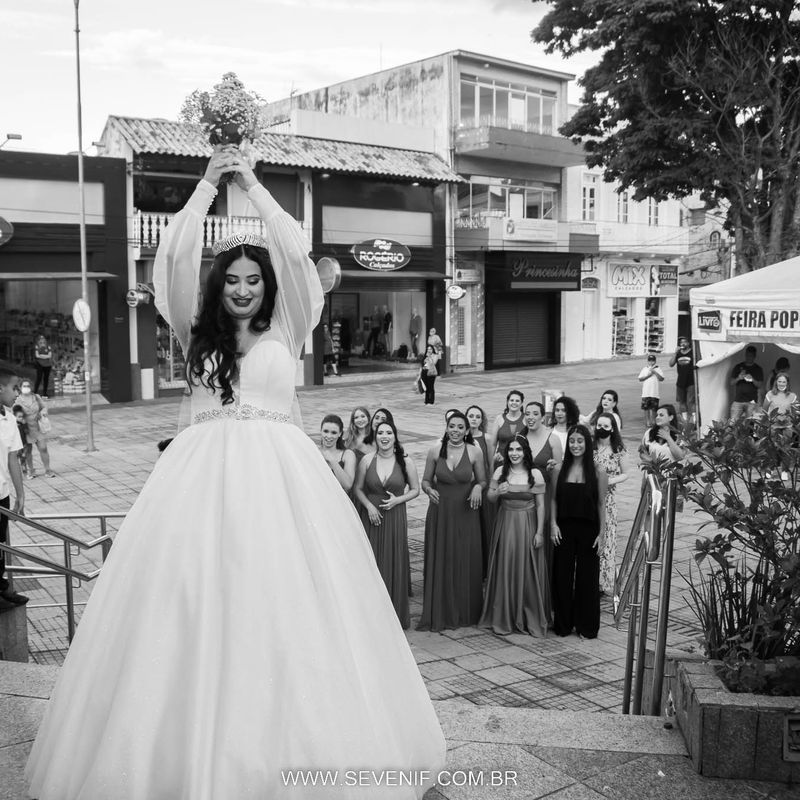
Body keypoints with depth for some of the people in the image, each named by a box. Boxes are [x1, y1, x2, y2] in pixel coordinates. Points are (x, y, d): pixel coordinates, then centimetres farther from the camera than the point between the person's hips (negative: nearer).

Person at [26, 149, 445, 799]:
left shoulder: (285, 330, 11)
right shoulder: (197, 334, 14)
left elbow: (296, 256, 1)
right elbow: (175, 260, 4)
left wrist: (253, 187, 5)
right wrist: (207, 186, 3)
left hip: (279, 475, -1)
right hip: (205, 473, 1)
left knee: (287, 601, -5)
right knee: (197, 605, -3)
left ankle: (294, 742, 6)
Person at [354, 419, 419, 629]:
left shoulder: (405, 462, -4)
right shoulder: (367, 460, -2)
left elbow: (415, 489, 4)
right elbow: (358, 488, 7)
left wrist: (397, 500, -12)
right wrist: (369, 505, -9)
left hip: (395, 519, -1)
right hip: (371, 517, 1)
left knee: (395, 565, 3)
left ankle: (396, 616, 17)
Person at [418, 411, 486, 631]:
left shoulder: (474, 452, -4)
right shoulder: (435, 451, -2)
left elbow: (482, 481, 7)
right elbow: (425, 481, 7)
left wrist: (478, 487, -15)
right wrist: (429, 490, -14)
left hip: (465, 514, -1)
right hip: (440, 512, 1)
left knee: (466, 562, 4)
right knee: (439, 562, 3)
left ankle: (465, 613, 20)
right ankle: (439, 614, 15)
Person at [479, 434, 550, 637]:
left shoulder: (535, 474, -5)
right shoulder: (500, 472, 1)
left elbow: (540, 505, -4)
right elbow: (490, 498, 8)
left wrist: (540, 532, -7)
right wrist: (497, 492, -14)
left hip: (527, 526, -2)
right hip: (505, 524, 2)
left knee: (528, 572, 2)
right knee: (505, 571, 5)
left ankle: (531, 619, 15)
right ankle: (504, 618, 16)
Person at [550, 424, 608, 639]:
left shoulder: (597, 473, -3)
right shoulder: (560, 470, 3)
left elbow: (601, 504, -2)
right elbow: (554, 500, 7)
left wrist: (601, 533, -5)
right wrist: (553, 524, -4)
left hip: (588, 531, -2)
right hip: (564, 530, 2)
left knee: (587, 577, 4)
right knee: (562, 575, 6)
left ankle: (586, 627, 17)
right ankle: (563, 624, 19)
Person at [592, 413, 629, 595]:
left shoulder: (619, 451, -2)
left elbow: (625, 474, 6)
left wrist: (610, 481, -11)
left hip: (607, 499, -1)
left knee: (605, 538, 2)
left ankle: (604, 581, 14)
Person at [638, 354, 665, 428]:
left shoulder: (658, 369, 7)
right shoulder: (644, 369, 10)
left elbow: (662, 378, -3)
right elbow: (640, 379, 3)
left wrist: (655, 372, -11)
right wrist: (648, 375, -9)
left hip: (655, 392, -1)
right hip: (646, 392, 1)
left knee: (653, 408, 1)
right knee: (646, 408, -1)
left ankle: (653, 421, 10)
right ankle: (647, 421, 6)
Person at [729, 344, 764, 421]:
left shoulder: (758, 369, 9)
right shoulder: (738, 367, 10)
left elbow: (760, 385, 3)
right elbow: (731, 383, 8)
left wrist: (752, 380, -16)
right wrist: (738, 378, -13)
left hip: (751, 401, -1)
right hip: (738, 400, 1)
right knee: (733, 421, -9)